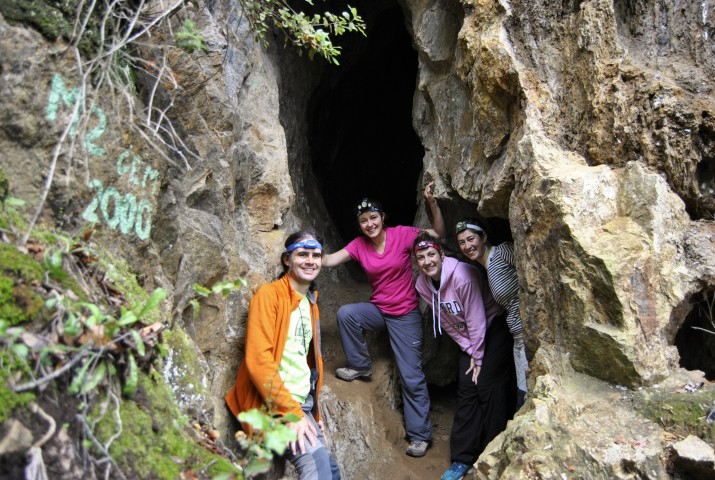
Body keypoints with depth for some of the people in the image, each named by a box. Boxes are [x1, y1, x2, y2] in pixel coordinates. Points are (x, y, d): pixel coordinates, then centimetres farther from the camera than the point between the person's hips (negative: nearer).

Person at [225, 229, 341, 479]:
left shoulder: (311, 303, 16)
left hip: (303, 404, 8)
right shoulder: (269, 295, -9)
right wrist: (291, 412, -20)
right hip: (274, 406, -8)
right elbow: (258, 359, -18)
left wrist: (313, 411, 15)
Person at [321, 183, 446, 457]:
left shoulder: (401, 234, -13)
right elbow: (329, 260, -12)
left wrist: (432, 203, -28)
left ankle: (420, 435, 16)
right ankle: (360, 366, -3)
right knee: (345, 314, -27)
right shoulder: (359, 245, -3)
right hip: (378, 309, 3)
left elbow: (439, 234, -15)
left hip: (406, 314, -3)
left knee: (411, 377, -1)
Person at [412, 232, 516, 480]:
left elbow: (476, 319, -24)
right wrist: (469, 351, -2)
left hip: (494, 327, -6)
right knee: (466, 388, 0)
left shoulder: (462, 275, -30)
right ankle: (463, 458, 8)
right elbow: (448, 323, -1)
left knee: (488, 387, -10)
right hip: (468, 337, 6)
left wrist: (478, 358, -15)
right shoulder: (422, 285, -10)